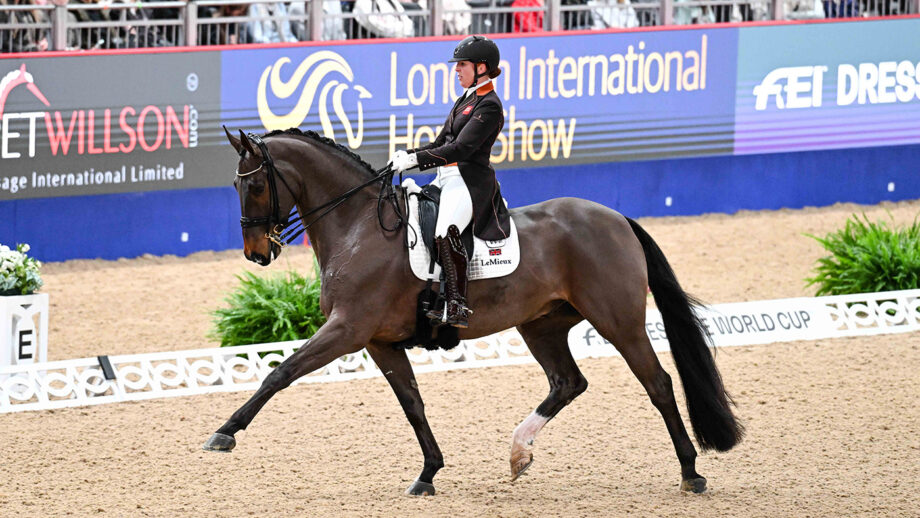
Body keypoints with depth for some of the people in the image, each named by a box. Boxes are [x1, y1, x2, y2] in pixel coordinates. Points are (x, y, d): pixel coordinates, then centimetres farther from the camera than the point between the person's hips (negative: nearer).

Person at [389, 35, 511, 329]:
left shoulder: (489, 106, -10)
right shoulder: (465, 101, 21)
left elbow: (461, 148, -19)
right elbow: (442, 143, 22)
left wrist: (415, 160, -20)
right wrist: (407, 155, 6)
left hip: (470, 181, -11)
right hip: (448, 180, 11)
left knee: (446, 231, -34)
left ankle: (456, 309, -38)